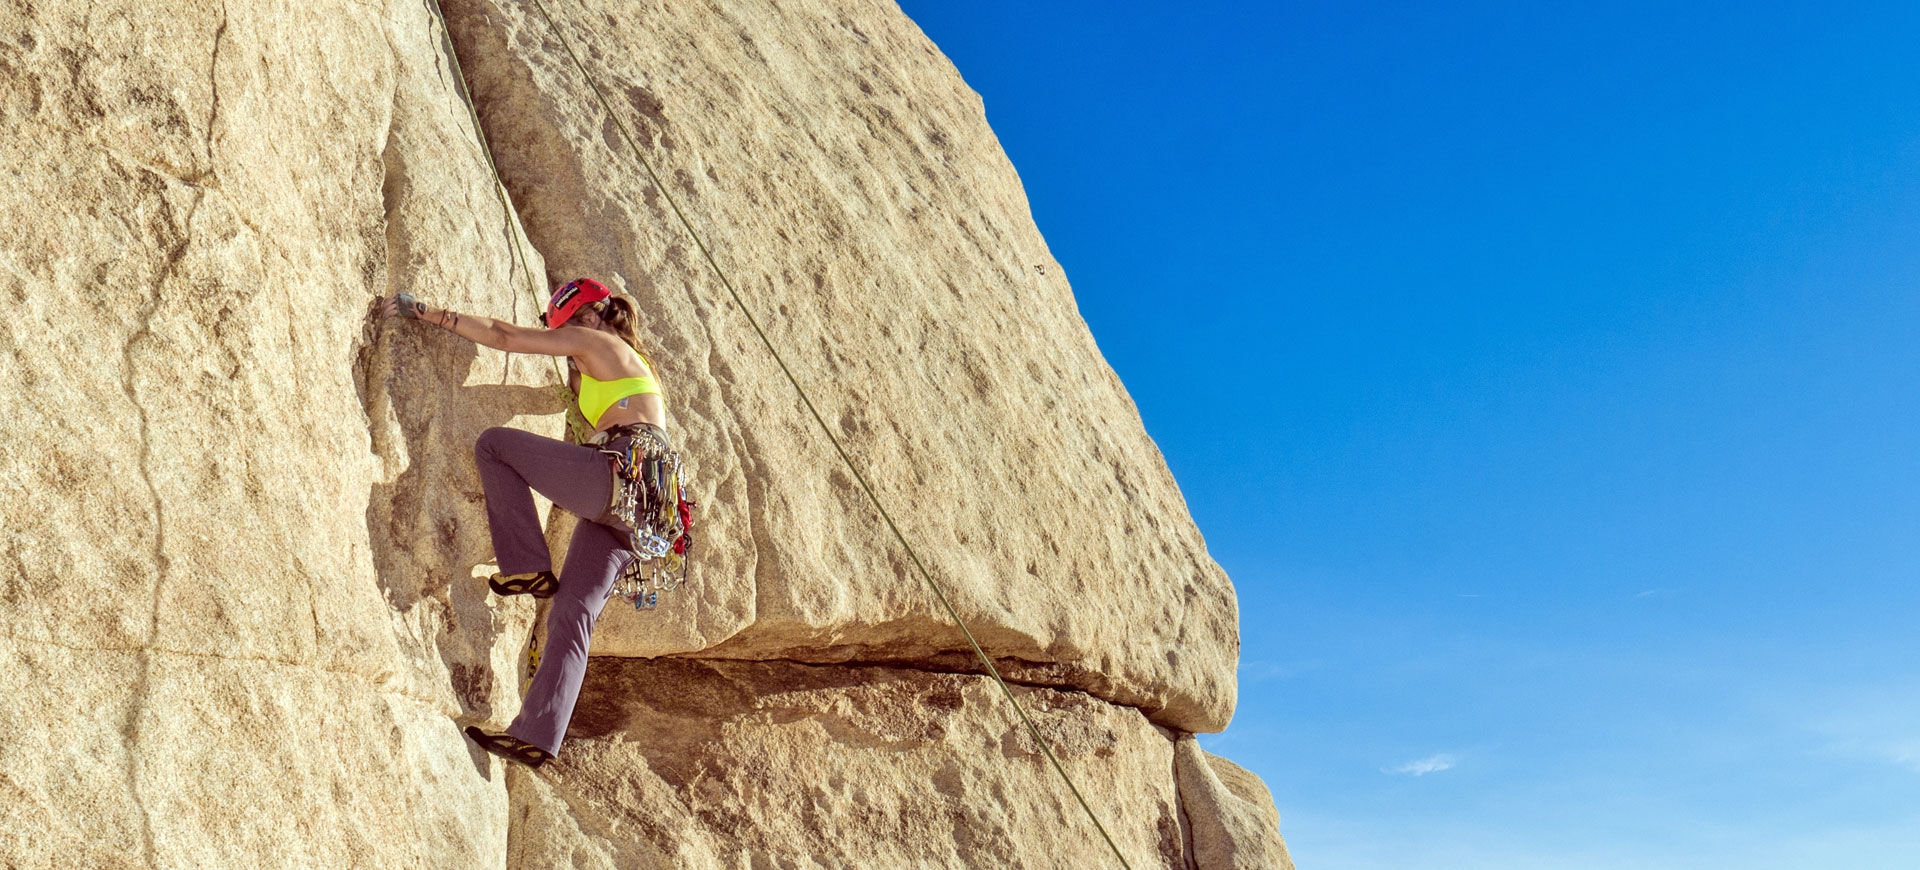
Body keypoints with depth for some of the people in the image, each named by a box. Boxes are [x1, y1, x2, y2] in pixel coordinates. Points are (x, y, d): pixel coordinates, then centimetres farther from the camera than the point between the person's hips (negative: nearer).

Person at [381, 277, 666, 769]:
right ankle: (536, 736, -7)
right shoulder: (630, 364, 34)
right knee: (571, 612, 1)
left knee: (493, 444, 2)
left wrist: (427, 313, 11)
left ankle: (527, 567, -5)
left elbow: (503, 337, 7)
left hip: (625, 475, -9)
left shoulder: (595, 341, 9)